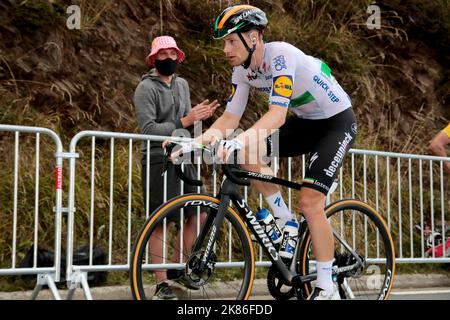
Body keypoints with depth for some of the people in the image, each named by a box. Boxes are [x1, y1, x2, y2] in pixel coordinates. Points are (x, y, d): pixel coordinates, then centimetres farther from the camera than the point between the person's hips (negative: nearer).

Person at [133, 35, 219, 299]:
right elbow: (148, 129, -17)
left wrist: (200, 116, 1)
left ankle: (178, 269, 23)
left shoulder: (182, 85, 15)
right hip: (158, 161, -7)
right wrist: (184, 121, -22)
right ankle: (161, 283, 4)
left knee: (198, 215, 6)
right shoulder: (146, 88, -7)